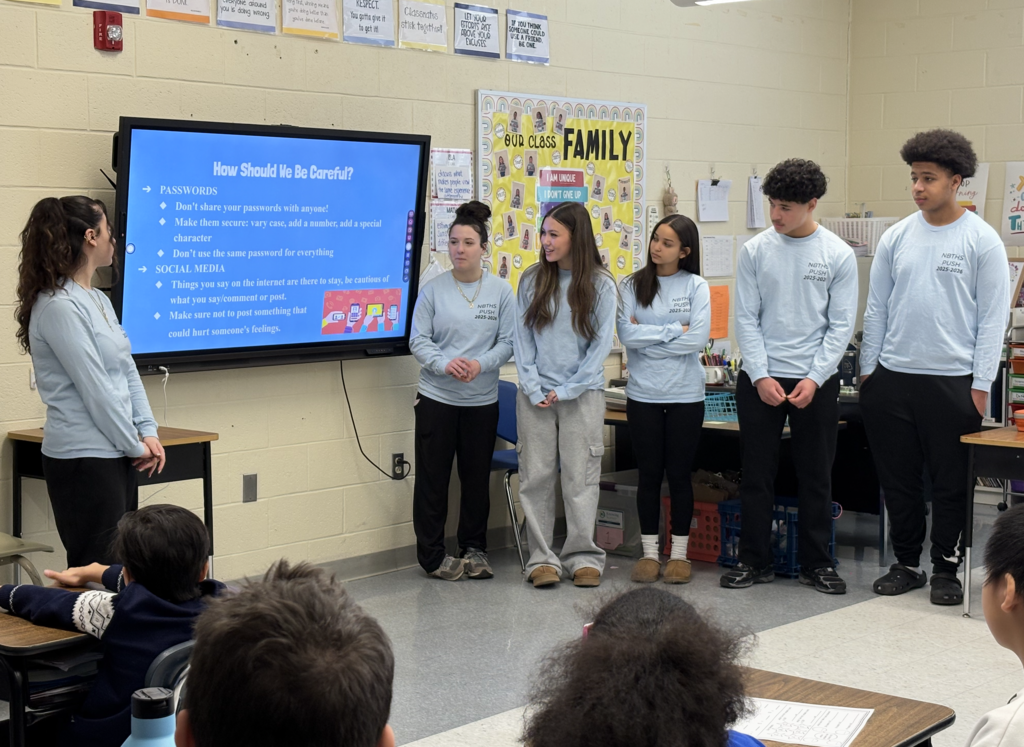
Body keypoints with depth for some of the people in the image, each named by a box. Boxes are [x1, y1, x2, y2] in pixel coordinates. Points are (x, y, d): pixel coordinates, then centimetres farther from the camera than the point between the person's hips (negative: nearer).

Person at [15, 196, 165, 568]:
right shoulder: (59, 307, -16)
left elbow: (128, 371, 13)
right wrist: (134, 444, -9)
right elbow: (95, 389, -17)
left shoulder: (99, 301, 13)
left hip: (117, 456, 9)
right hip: (84, 460, -9)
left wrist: (148, 432, 2)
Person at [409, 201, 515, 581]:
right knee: (432, 478, 3)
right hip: (436, 397, -1)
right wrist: (443, 364, -21)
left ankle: (474, 548, 27)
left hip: (482, 400, 1)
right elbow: (418, 340, -4)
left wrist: (481, 364, -19)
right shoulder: (433, 289, -4)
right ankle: (432, 555, 13)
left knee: (477, 477, 12)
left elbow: (507, 342, -1)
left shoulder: (501, 291, -1)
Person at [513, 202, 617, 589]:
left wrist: (566, 390, -8)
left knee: (581, 477, 1)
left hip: (582, 393, -2)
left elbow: (601, 343, -2)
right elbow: (522, 338, 5)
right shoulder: (532, 280, 6)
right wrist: (534, 389, -5)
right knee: (536, 477, 1)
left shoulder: (600, 285, -1)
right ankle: (542, 558, 8)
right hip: (535, 394, 2)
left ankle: (583, 557, 9)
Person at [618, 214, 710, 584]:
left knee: (679, 474, 6)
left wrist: (648, 339, -10)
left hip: (686, 395, -1)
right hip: (642, 394, 1)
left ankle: (679, 553, 16)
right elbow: (627, 335, -10)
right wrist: (673, 331, -11)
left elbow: (698, 339, -12)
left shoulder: (696, 286, -1)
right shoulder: (631, 285, 2)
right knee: (649, 474, 7)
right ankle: (649, 552, 16)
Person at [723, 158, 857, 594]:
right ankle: (754, 561, 17)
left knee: (816, 477, 8)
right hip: (759, 380, 1)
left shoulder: (838, 255, -2)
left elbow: (841, 325, -2)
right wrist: (761, 377, -9)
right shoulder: (755, 250, 0)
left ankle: (816, 563, 19)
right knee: (756, 475, 6)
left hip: (817, 382, -1)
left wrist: (814, 379, -11)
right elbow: (746, 320, 0)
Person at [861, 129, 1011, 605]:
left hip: (952, 380, -4)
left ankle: (946, 569, 19)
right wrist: (868, 372, 8)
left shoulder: (982, 240, -4)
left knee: (949, 482, 5)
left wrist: (981, 385, -9)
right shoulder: (896, 238, 7)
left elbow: (993, 317, -4)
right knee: (898, 480, 11)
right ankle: (906, 563, 25)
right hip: (892, 378, 4)